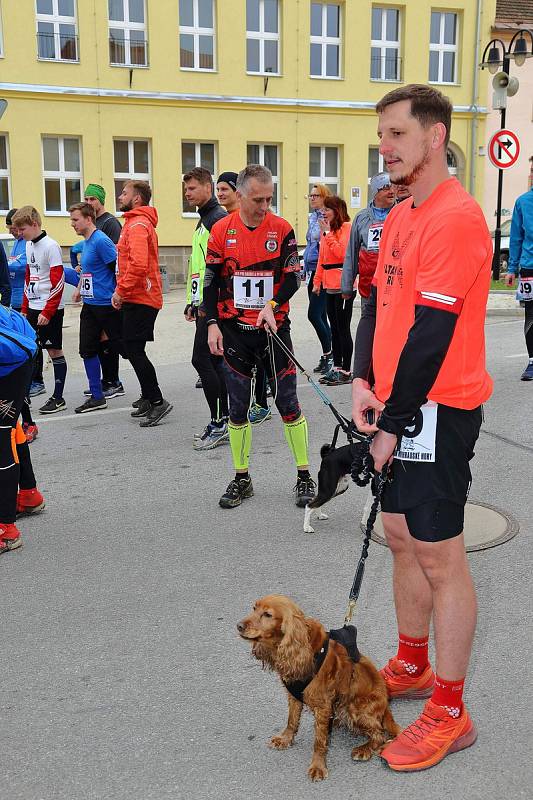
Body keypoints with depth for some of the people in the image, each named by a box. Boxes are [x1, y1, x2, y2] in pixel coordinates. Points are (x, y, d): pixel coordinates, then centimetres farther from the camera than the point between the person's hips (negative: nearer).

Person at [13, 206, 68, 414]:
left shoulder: (50, 246, -12)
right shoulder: (29, 245, 12)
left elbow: (58, 281, -16)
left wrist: (47, 312, -18)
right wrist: (25, 308, 14)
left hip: (51, 310, -7)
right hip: (33, 307, 7)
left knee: (54, 351, 0)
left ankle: (58, 398, 8)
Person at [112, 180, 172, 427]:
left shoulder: (138, 225, -14)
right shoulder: (137, 223, 19)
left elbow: (138, 264, -27)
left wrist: (121, 291, -18)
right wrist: (122, 290, 14)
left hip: (139, 300, -10)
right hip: (139, 297, 10)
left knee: (134, 351, -9)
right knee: (132, 349, 15)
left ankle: (157, 402, -6)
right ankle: (148, 397, 23)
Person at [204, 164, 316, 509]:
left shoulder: (282, 229, -3)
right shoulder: (221, 230, 0)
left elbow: (293, 278, -2)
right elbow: (211, 281, 4)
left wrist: (272, 305, -18)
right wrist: (212, 324, -4)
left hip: (274, 328, -1)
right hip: (234, 331, 1)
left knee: (288, 403, 2)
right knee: (238, 407, 7)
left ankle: (305, 476, 15)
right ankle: (242, 478, 21)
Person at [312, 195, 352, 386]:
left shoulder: (347, 227, -8)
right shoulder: (326, 229, 16)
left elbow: (342, 253, -20)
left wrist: (328, 233, -16)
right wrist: (317, 281, 15)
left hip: (343, 285, -8)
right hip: (330, 286, 8)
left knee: (343, 328, -4)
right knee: (334, 328, 12)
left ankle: (346, 371, 2)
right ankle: (336, 367, 20)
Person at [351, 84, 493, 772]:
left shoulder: (455, 218, -17)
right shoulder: (400, 215, 14)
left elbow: (432, 333, -21)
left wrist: (395, 423, -16)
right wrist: (363, 382, 0)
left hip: (435, 408, -9)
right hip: (396, 406, 10)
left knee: (439, 556, -1)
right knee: (402, 537, 18)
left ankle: (449, 714, 15)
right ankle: (411, 668, 36)